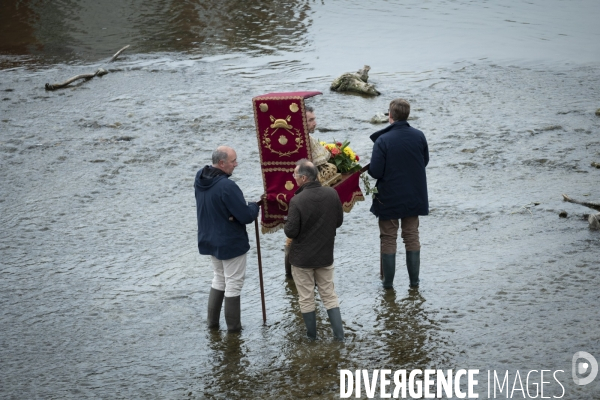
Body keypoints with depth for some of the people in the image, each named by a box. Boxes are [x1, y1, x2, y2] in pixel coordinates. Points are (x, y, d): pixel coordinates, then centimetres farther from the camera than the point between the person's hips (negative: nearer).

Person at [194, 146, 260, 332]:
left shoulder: (200, 180, -3)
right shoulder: (227, 186, -29)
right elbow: (246, 216, -26)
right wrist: (254, 206, -6)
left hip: (209, 239, 8)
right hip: (231, 243, -8)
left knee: (219, 278, 24)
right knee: (233, 282, 7)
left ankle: (212, 320, 28)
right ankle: (233, 325, 16)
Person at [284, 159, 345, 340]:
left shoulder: (297, 201, -24)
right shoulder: (332, 194, -9)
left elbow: (290, 232, -20)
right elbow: (339, 221, 4)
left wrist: (287, 226, 1)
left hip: (302, 257, -4)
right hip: (325, 255, 4)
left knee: (306, 298, 10)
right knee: (329, 295, 16)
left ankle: (311, 336, 20)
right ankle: (339, 334, 13)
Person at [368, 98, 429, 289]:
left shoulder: (383, 140, -20)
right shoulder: (419, 136, -6)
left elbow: (375, 171, -20)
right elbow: (425, 161, 7)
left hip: (389, 198, -4)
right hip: (414, 197, 4)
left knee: (388, 239, 9)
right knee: (412, 236, 15)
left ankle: (388, 281, 13)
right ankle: (414, 280, 18)